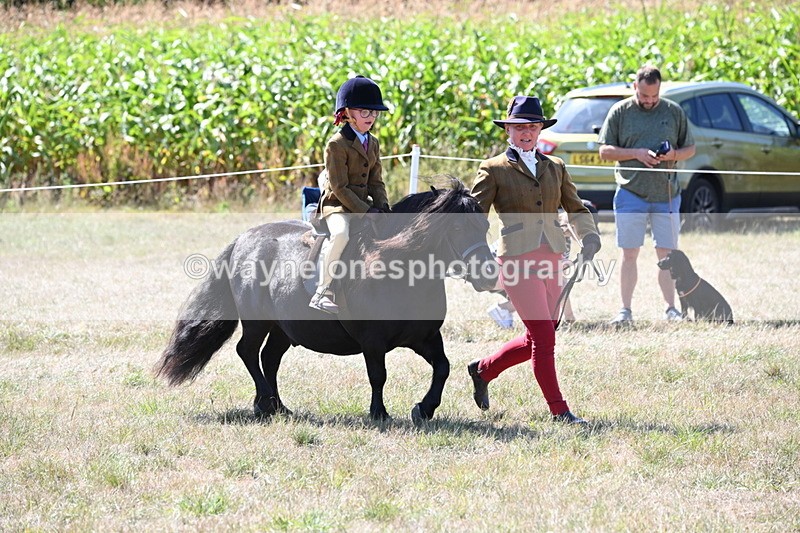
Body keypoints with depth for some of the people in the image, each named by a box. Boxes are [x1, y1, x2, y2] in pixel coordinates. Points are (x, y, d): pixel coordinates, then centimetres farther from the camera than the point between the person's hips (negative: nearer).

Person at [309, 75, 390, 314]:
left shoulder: (373, 144, 13)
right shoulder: (336, 144, -11)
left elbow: (376, 182, 13)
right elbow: (339, 187, -16)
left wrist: (383, 207, -5)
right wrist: (365, 211, -21)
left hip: (364, 204, 8)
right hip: (337, 205, -8)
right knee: (341, 233, -36)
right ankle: (324, 292, -29)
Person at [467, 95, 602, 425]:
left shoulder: (555, 168, 17)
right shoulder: (494, 170, 3)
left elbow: (576, 208, 18)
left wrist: (589, 237, -1)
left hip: (551, 260, 6)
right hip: (517, 260, -6)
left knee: (536, 340, 11)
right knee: (543, 337, -10)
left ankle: (483, 370, 34)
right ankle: (558, 410, -1)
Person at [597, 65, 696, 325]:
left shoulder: (674, 112, 8)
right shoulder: (620, 111, 3)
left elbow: (690, 149, 13)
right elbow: (605, 150, 2)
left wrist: (673, 155, -10)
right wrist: (636, 153, -12)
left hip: (667, 194, 1)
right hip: (630, 193, -1)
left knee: (667, 254, 5)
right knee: (629, 254, 1)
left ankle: (670, 308, 12)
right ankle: (625, 309, 5)